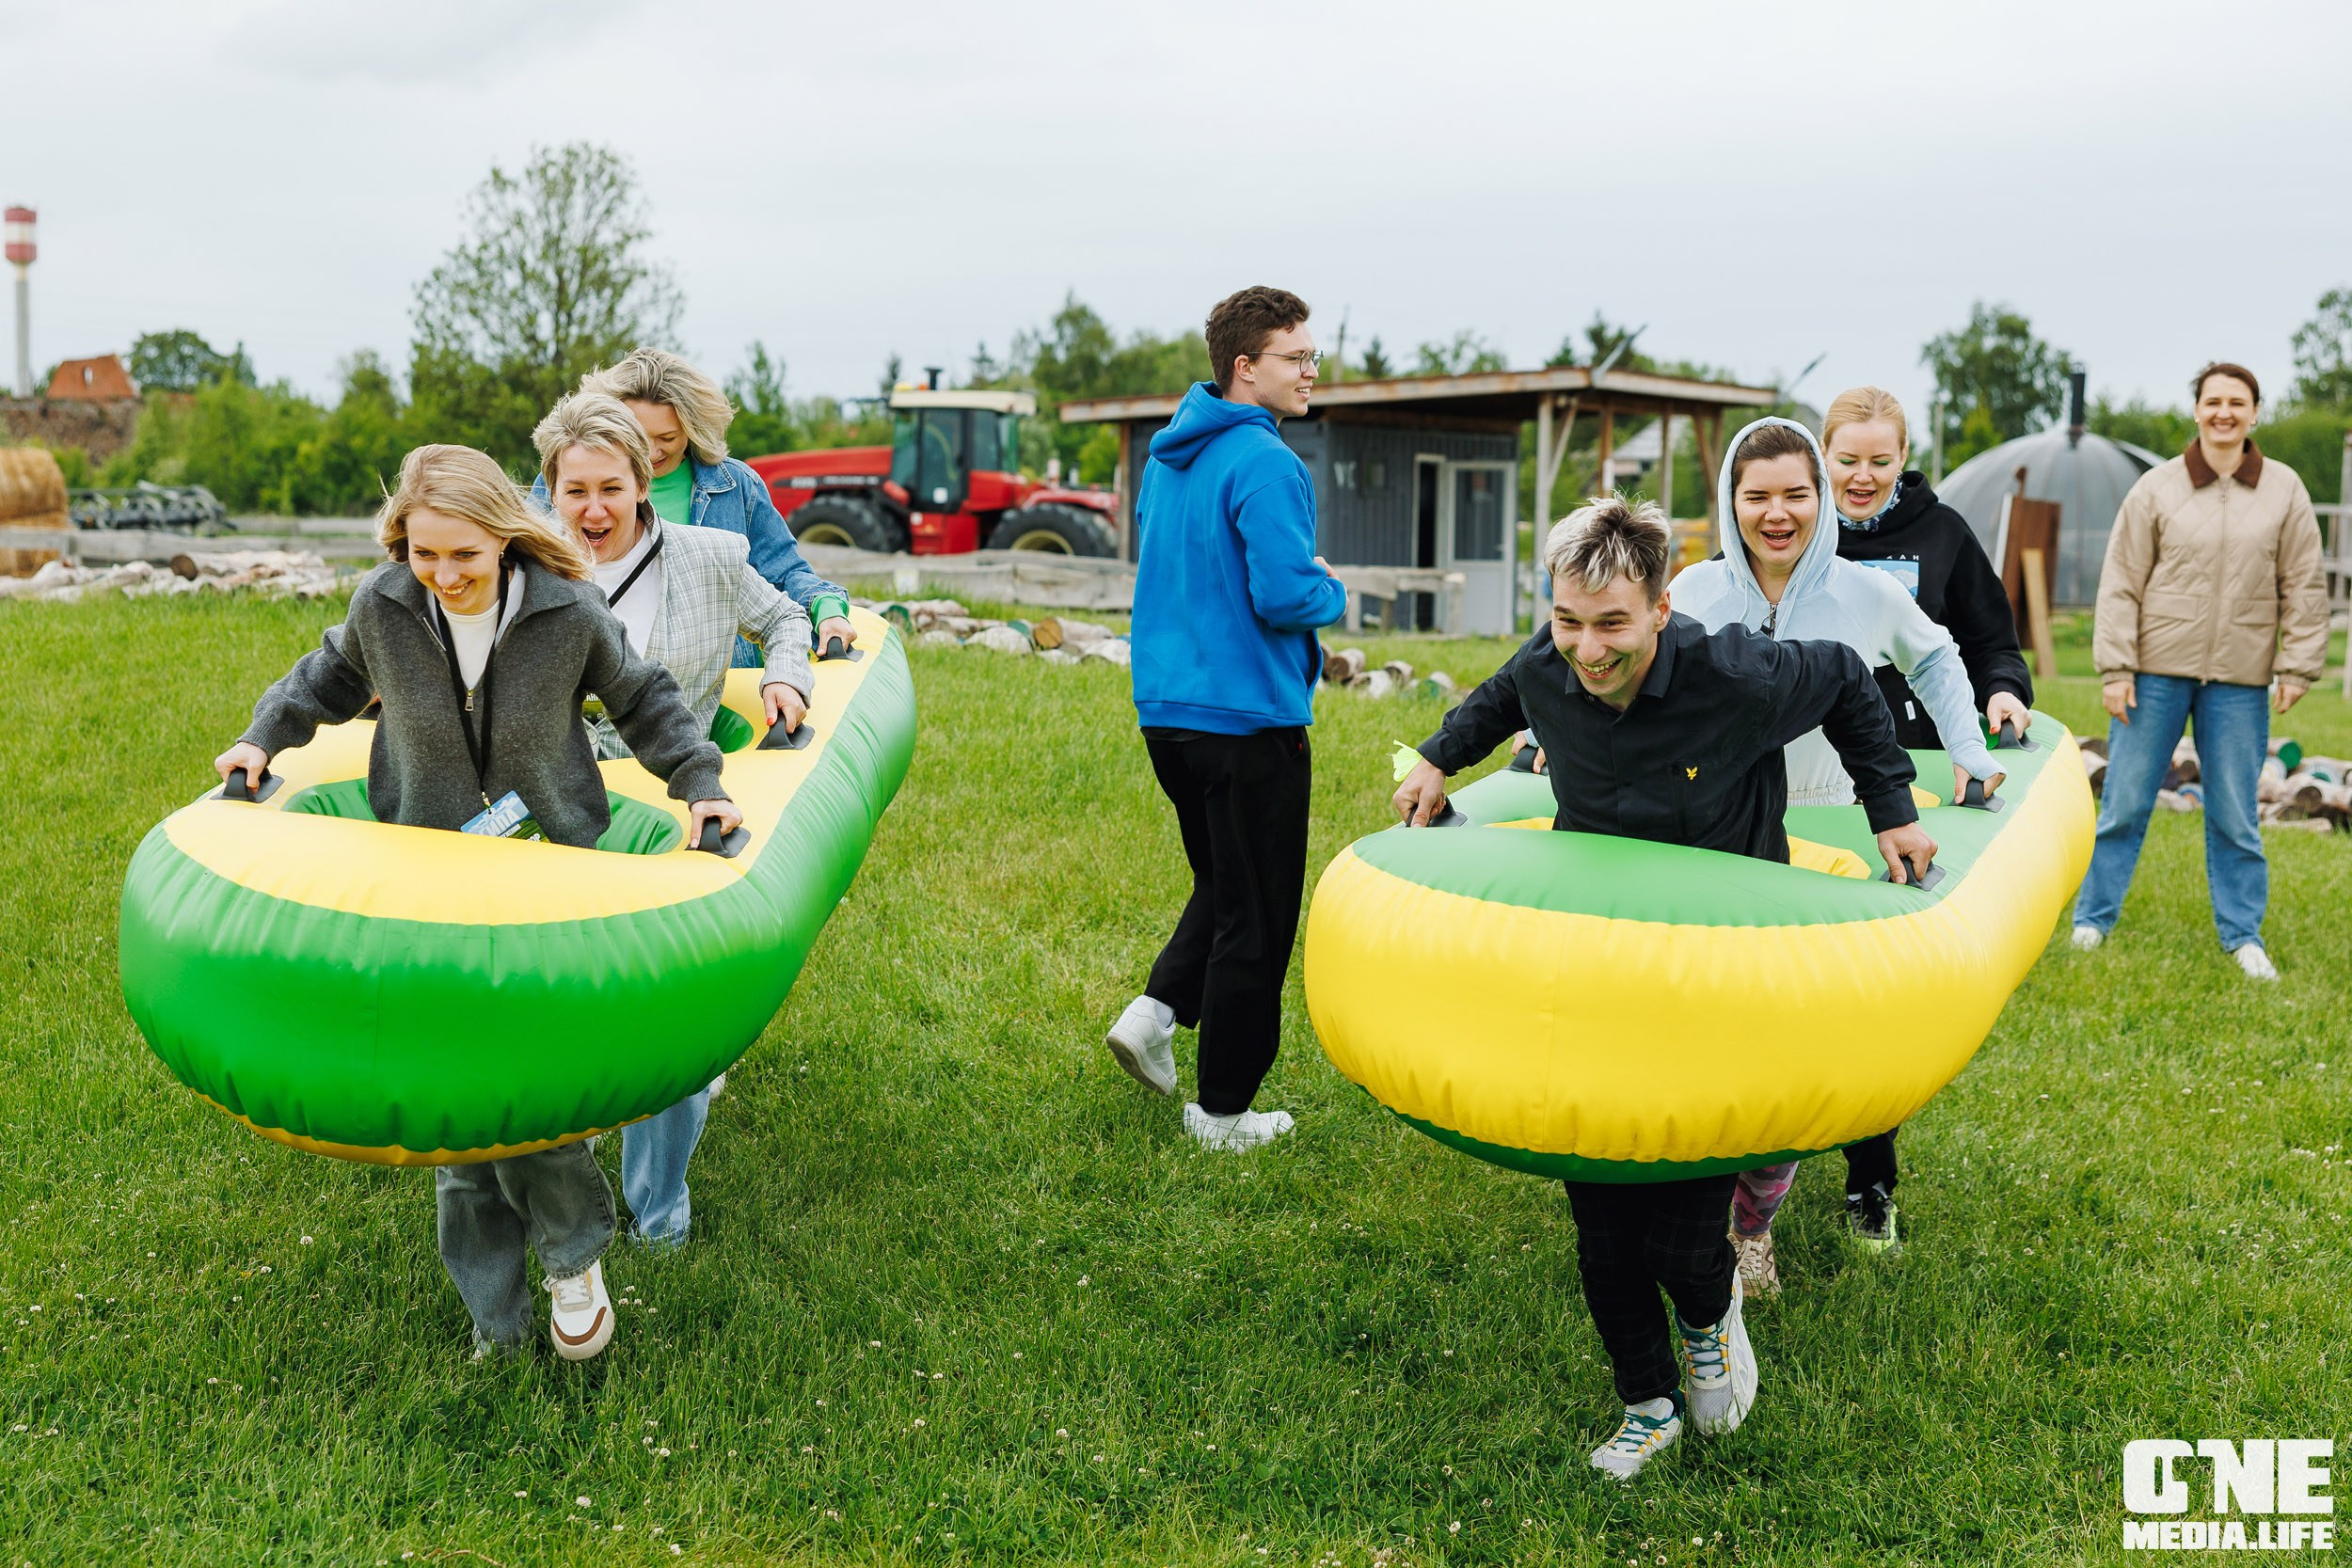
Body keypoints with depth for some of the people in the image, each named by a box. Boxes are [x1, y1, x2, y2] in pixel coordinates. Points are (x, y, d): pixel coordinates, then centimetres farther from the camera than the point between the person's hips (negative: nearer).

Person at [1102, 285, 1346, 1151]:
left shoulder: (1167, 456, 12)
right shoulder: (1265, 465, -17)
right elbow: (1285, 595, -24)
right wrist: (1333, 595, -2)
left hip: (1166, 711, 8)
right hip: (1247, 717, -8)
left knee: (1223, 884, 25)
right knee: (1256, 918, 3)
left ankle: (1156, 1010, 8)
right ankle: (1222, 1112, 11)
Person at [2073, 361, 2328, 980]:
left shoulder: (2285, 490, 4)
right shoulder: (2157, 487, -1)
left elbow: (2304, 588, 7)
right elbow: (2121, 582, -1)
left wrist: (2296, 667, 1)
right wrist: (2116, 669, -7)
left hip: (2239, 682, 1)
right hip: (2157, 671, -1)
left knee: (2236, 815, 8)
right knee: (2123, 803, 4)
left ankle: (2243, 934, 21)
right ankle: (2092, 920, 17)